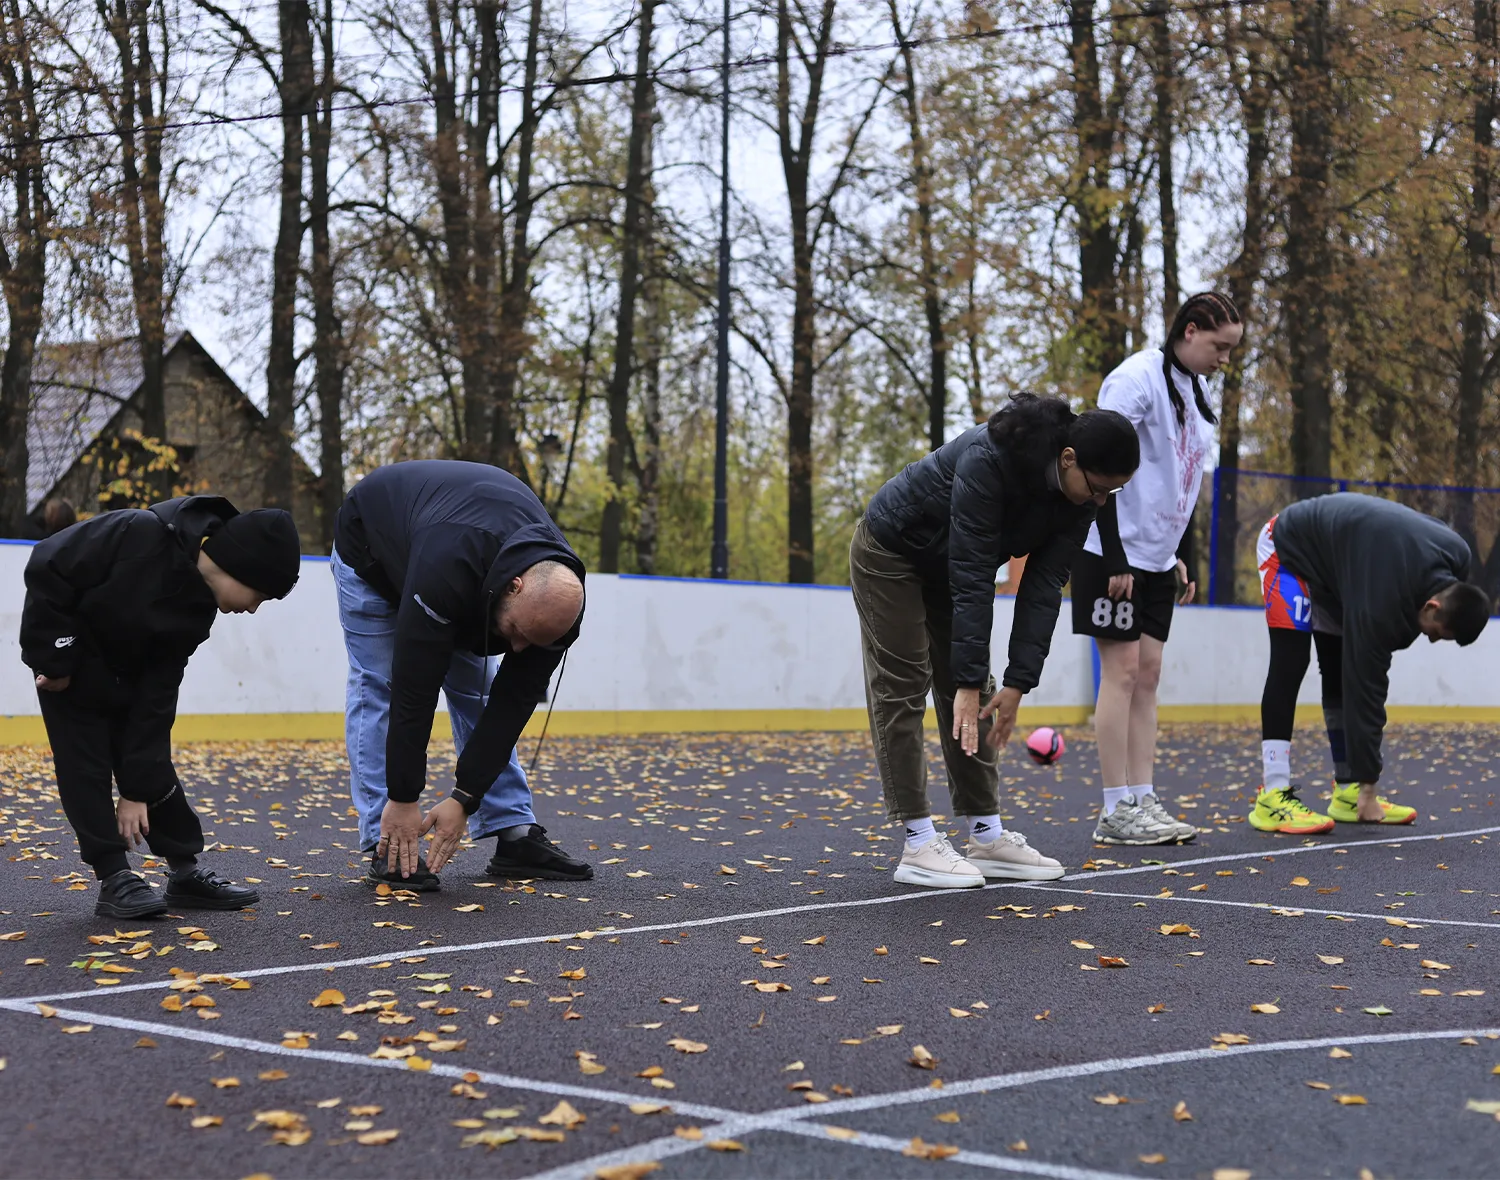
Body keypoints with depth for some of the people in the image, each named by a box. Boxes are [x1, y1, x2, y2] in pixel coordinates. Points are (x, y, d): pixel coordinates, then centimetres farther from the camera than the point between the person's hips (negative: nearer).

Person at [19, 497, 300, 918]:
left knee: (153, 764, 5)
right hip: (64, 654, -6)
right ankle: (114, 880, -4)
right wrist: (56, 659, -23)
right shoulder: (142, 535, -33)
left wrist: (138, 788, -12)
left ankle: (185, 873, 12)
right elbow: (47, 568, -27)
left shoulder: (198, 609, -12)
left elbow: (159, 692, -10)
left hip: (124, 673, 6)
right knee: (85, 765, -8)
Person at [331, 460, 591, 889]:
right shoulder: (446, 570, -49)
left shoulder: (557, 599, -31)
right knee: (378, 688, -12)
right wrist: (402, 799, -35)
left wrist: (465, 799, -27)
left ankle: (516, 837, 2)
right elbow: (414, 690, -42)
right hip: (371, 547, -5)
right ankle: (388, 848, -10)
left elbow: (513, 703, -24)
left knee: (479, 689, -1)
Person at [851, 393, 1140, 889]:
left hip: (946, 564, 7)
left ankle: (987, 838, 8)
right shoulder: (989, 458, -38)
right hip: (890, 550, -7)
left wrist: (1018, 683, -19)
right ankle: (918, 846, -7)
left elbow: (1043, 588, -15)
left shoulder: (1078, 496, -17)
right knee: (902, 690, -7)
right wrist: (969, 682, -36)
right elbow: (973, 580, -37)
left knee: (973, 692, 4)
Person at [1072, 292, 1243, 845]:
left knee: (1147, 675, 7)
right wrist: (1114, 557, -20)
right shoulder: (1136, 379, -14)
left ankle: (1143, 801, 10)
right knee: (1123, 671, -7)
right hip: (1114, 552, -8)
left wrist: (1185, 557, 15)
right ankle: (1115, 811, -2)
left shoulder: (1195, 393, 13)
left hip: (1158, 558, 8)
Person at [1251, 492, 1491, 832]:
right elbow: (1366, 688, -32)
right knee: (1291, 663, -21)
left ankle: (1348, 792, 6)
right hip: (1291, 546, -8)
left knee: (1341, 673, 2)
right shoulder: (1379, 600, -38)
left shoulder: (1458, 555, -18)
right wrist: (1369, 787, -26)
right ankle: (1273, 798, -24)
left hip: (1335, 555, 8)